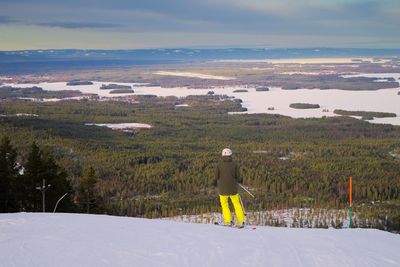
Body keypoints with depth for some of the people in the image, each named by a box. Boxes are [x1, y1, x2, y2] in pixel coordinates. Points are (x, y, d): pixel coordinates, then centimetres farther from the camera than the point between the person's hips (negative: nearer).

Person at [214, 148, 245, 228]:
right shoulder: (234, 164, -6)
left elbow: (216, 177, -7)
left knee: (224, 205, 18)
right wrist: (240, 180, 19)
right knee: (237, 204, 15)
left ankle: (228, 221, 11)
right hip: (233, 189, 0)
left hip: (223, 189, 0)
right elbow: (237, 177, -4)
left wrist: (215, 182, 15)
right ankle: (241, 222, 12)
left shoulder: (219, 165, -7)